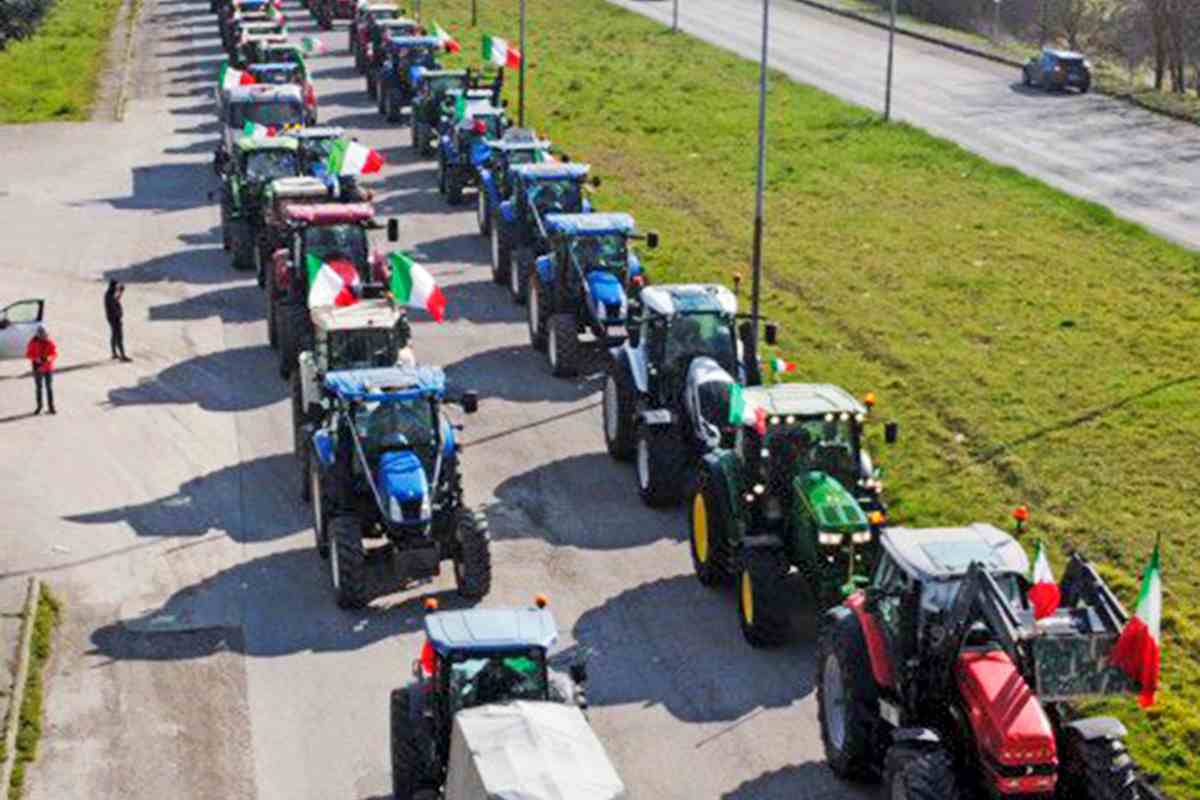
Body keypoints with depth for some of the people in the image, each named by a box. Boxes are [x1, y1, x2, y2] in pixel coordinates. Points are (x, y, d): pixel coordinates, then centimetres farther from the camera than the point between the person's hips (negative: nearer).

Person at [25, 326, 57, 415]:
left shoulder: (50, 342, -7)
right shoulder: (33, 342, -9)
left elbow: (55, 353, -4)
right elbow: (28, 354, -6)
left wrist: (49, 358, -26)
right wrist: (36, 358, -25)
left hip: (48, 368, 0)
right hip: (37, 367, 0)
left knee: (49, 387, 2)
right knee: (39, 387, 9)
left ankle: (51, 407, 7)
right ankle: (39, 406, 20)